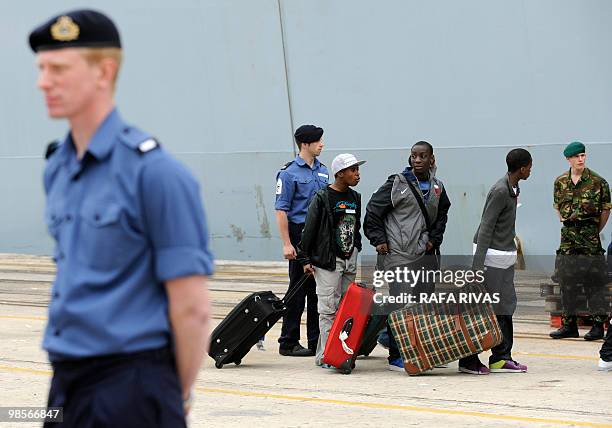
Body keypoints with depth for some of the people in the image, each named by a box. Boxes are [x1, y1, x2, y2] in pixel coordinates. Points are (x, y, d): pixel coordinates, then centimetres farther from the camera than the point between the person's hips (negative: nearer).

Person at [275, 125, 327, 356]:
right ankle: (289, 343, 3)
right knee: (298, 289, -4)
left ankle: (317, 341, 14)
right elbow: (281, 210, -10)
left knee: (319, 289, 8)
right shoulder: (290, 173, -7)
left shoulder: (322, 171, 14)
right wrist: (287, 244, -16)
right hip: (300, 234, -6)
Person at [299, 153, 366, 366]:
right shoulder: (322, 198, -9)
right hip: (327, 260, -7)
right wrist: (306, 259, -9)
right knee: (329, 308, -8)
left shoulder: (355, 198, 12)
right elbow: (309, 229, -8)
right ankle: (325, 356, -6)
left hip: (350, 259, 7)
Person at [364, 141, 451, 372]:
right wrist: (378, 240, -4)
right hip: (398, 255, -6)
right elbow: (373, 211, 0)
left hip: (425, 255, 6)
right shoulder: (397, 183, -3)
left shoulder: (437, 187, 12)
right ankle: (397, 356, -9)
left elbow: (441, 215, 27)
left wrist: (434, 239, 15)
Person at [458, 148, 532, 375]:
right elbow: (486, 228, -21)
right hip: (492, 255, -10)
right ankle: (468, 360, -3)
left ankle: (501, 358, 14)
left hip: (506, 254, 10)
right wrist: (478, 265, -25)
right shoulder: (500, 191, -18)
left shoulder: (513, 188, 11)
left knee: (506, 306, 10)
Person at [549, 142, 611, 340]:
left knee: (593, 282, -5)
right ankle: (569, 325, 13)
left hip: (590, 236, -4)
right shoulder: (561, 182, 8)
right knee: (567, 282, 6)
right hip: (568, 235, 5)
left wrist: (595, 231, 8)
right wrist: (567, 224, 15)